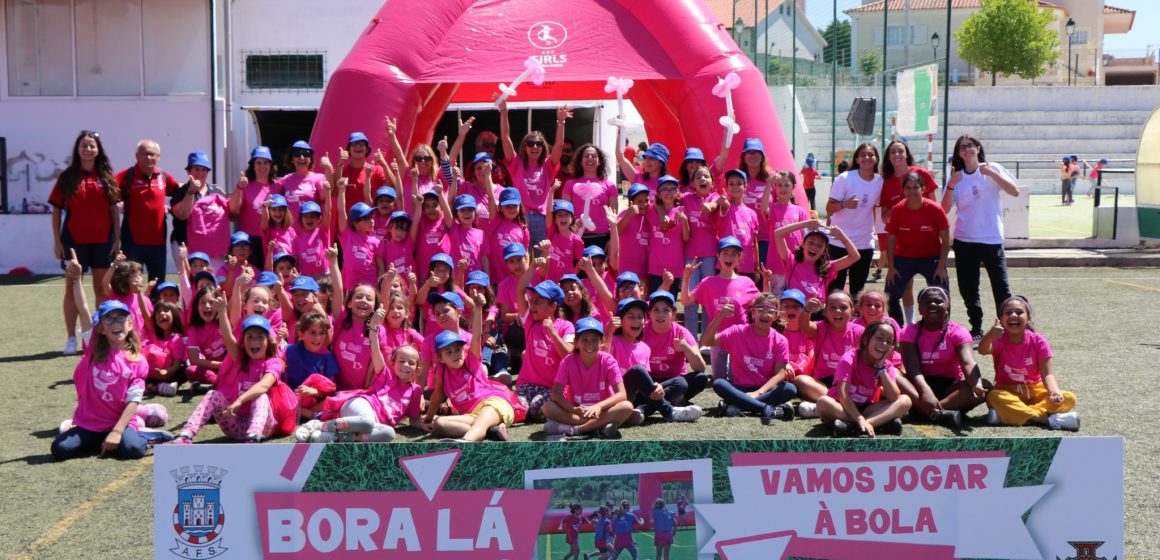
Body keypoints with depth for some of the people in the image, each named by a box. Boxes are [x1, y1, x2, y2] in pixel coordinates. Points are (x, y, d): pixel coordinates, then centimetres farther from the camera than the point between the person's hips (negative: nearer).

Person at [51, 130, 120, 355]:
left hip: (102, 240, 2)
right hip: (74, 239, -2)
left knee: (103, 288, 9)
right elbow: (56, 210, 2)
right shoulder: (67, 177, 1)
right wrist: (57, 241, -4)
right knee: (73, 287, 3)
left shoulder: (107, 176, 6)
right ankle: (71, 338, 7)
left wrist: (117, 238, 2)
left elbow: (114, 209, 8)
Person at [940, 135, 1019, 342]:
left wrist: (992, 173, -21)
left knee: (1001, 288, -4)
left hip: (992, 239, -3)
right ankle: (976, 330, 20)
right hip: (965, 241, 3)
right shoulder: (956, 177, 7)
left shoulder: (992, 169, 1)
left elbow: (1015, 191, -12)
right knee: (968, 290, 8)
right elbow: (944, 210, -1)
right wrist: (951, 185, -14)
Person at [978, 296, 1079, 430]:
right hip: (1007, 391, -2)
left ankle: (1010, 414, -34)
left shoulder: (1038, 341, -8)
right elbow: (983, 351, -35)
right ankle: (1048, 419, -38)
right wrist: (990, 336, -58)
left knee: (1069, 398, -22)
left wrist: (1055, 392, -35)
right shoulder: (999, 339, -12)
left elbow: (1047, 374, -13)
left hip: (1035, 391, 2)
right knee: (994, 397, -36)